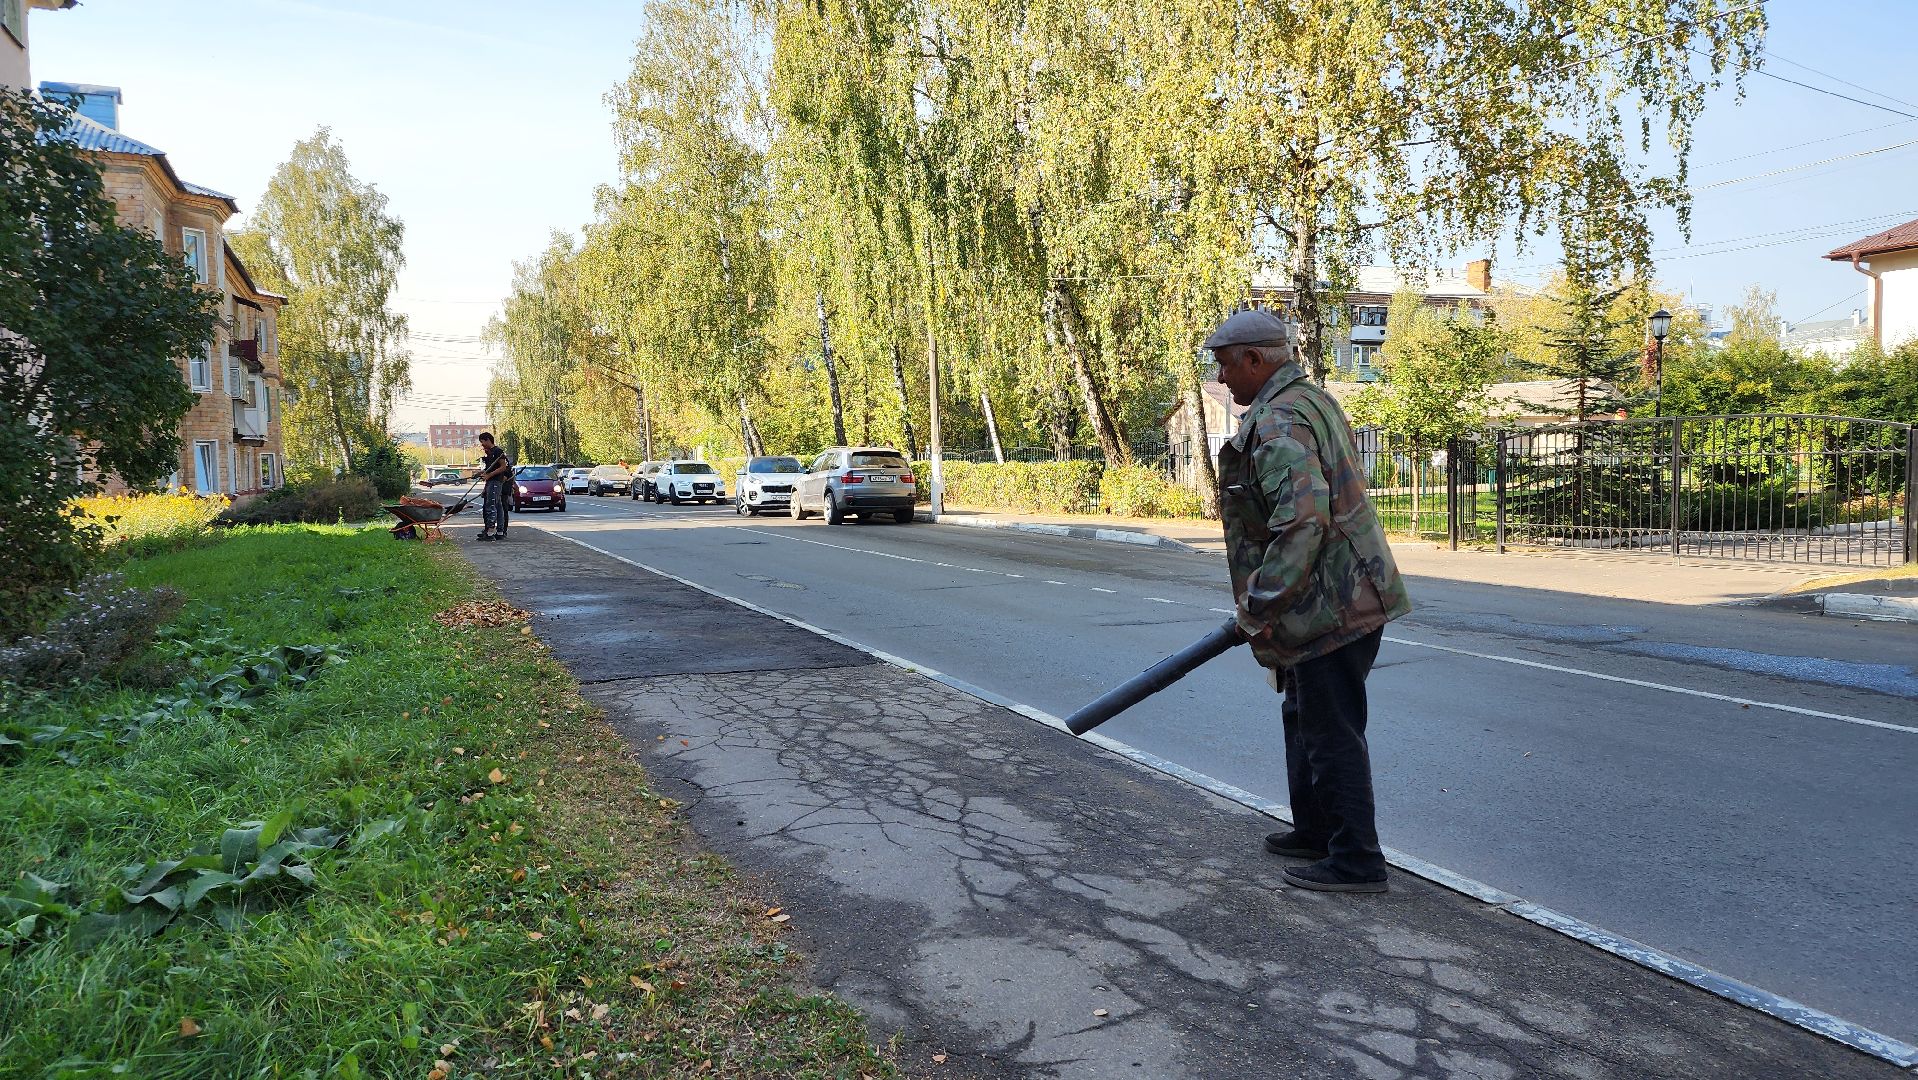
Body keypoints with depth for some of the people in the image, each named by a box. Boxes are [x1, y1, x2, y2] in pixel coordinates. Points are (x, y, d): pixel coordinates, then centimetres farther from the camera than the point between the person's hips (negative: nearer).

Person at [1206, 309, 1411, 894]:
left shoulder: (1279, 424, -20)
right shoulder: (1313, 400, 14)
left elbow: (1301, 521, -32)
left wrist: (1259, 607, -24)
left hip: (1331, 608, -11)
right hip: (1347, 593, 11)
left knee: (1333, 733, -1)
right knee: (1304, 717, 21)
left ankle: (1355, 861, 10)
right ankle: (1315, 831, 34)